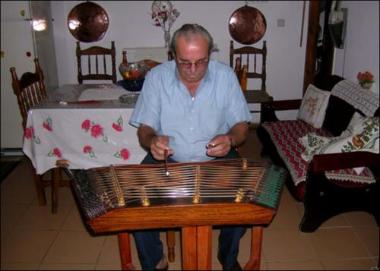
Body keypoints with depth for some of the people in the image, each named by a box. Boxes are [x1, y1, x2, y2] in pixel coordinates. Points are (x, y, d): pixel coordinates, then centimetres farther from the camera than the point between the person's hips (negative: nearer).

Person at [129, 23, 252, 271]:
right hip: (166, 159, 1)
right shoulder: (156, 77, -8)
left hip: (217, 159, 0)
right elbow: (144, 129, -4)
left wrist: (231, 139, -25)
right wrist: (151, 140, -28)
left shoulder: (226, 76, -7)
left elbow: (242, 125, -2)